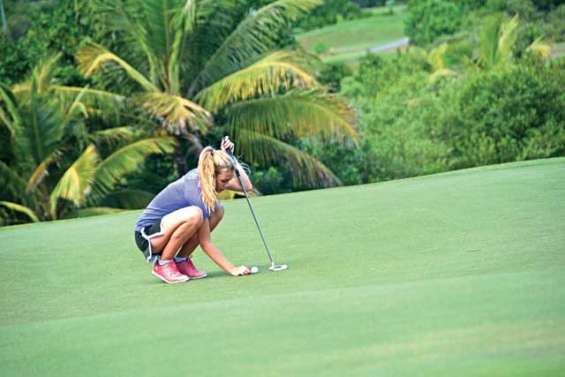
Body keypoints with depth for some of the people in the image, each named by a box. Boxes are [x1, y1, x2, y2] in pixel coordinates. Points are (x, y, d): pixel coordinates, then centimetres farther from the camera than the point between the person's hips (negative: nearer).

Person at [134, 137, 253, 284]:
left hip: (166, 226, 9)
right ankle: (162, 264, -15)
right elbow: (205, 243, -23)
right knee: (194, 215, -35)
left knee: (218, 211, -5)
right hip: (147, 234, -9)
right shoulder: (195, 189, -28)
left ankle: (181, 260, 3)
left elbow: (247, 186, 2)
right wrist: (232, 269, -22)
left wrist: (229, 157, -9)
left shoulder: (200, 176, -5)